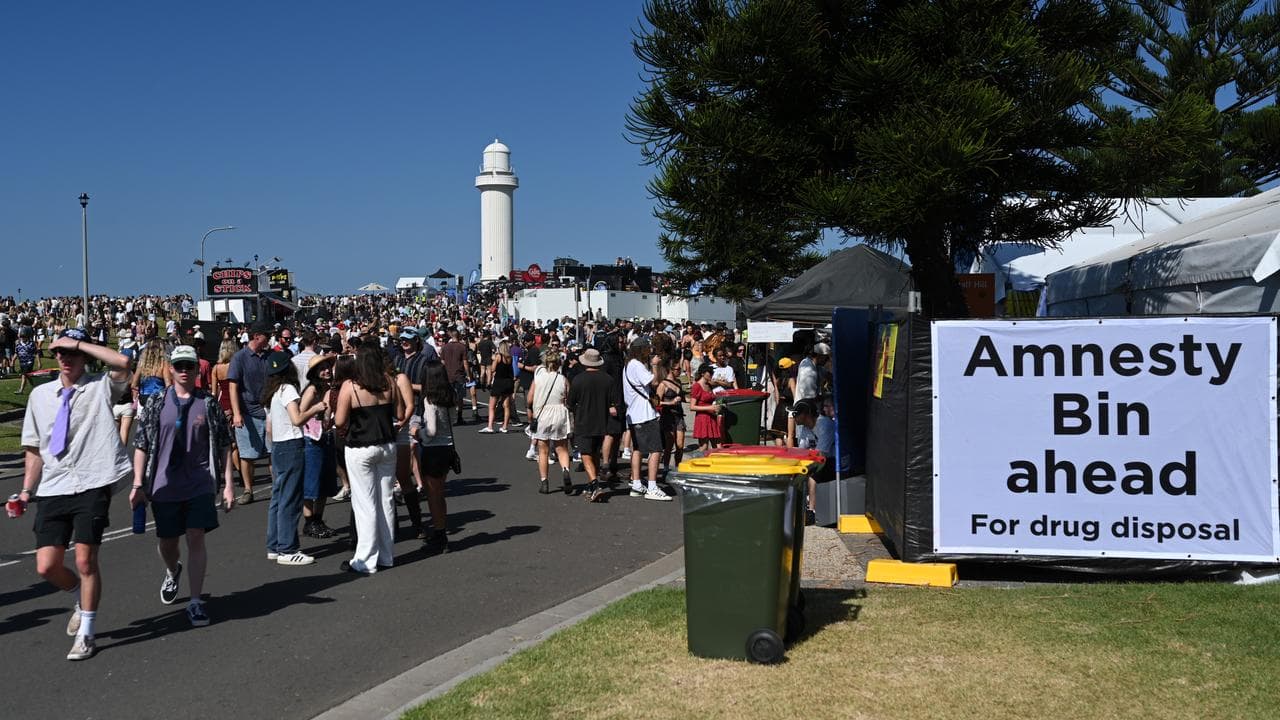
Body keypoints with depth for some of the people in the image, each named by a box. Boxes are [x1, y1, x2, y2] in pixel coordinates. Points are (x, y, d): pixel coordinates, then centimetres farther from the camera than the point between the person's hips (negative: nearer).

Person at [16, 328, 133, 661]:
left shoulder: (100, 387, 2)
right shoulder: (40, 395, 12)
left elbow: (123, 361, -21)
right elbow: (34, 450, 15)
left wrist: (80, 344, -12)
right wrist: (26, 490, 6)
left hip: (92, 486, -4)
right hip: (52, 491, 4)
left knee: (85, 560, -5)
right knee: (47, 565, 0)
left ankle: (85, 634, 12)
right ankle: (82, 599, 33)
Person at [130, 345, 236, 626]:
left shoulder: (209, 405, 1)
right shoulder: (155, 404, 2)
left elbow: (224, 446, 2)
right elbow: (141, 445, 3)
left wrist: (228, 483, -1)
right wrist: (138, 484, -2)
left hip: (200, 485, -1)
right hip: (164, 486, 2)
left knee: (196, 539, -8)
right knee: (166, 542, 13)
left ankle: (196, 601, 0)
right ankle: (172, 572, 47)